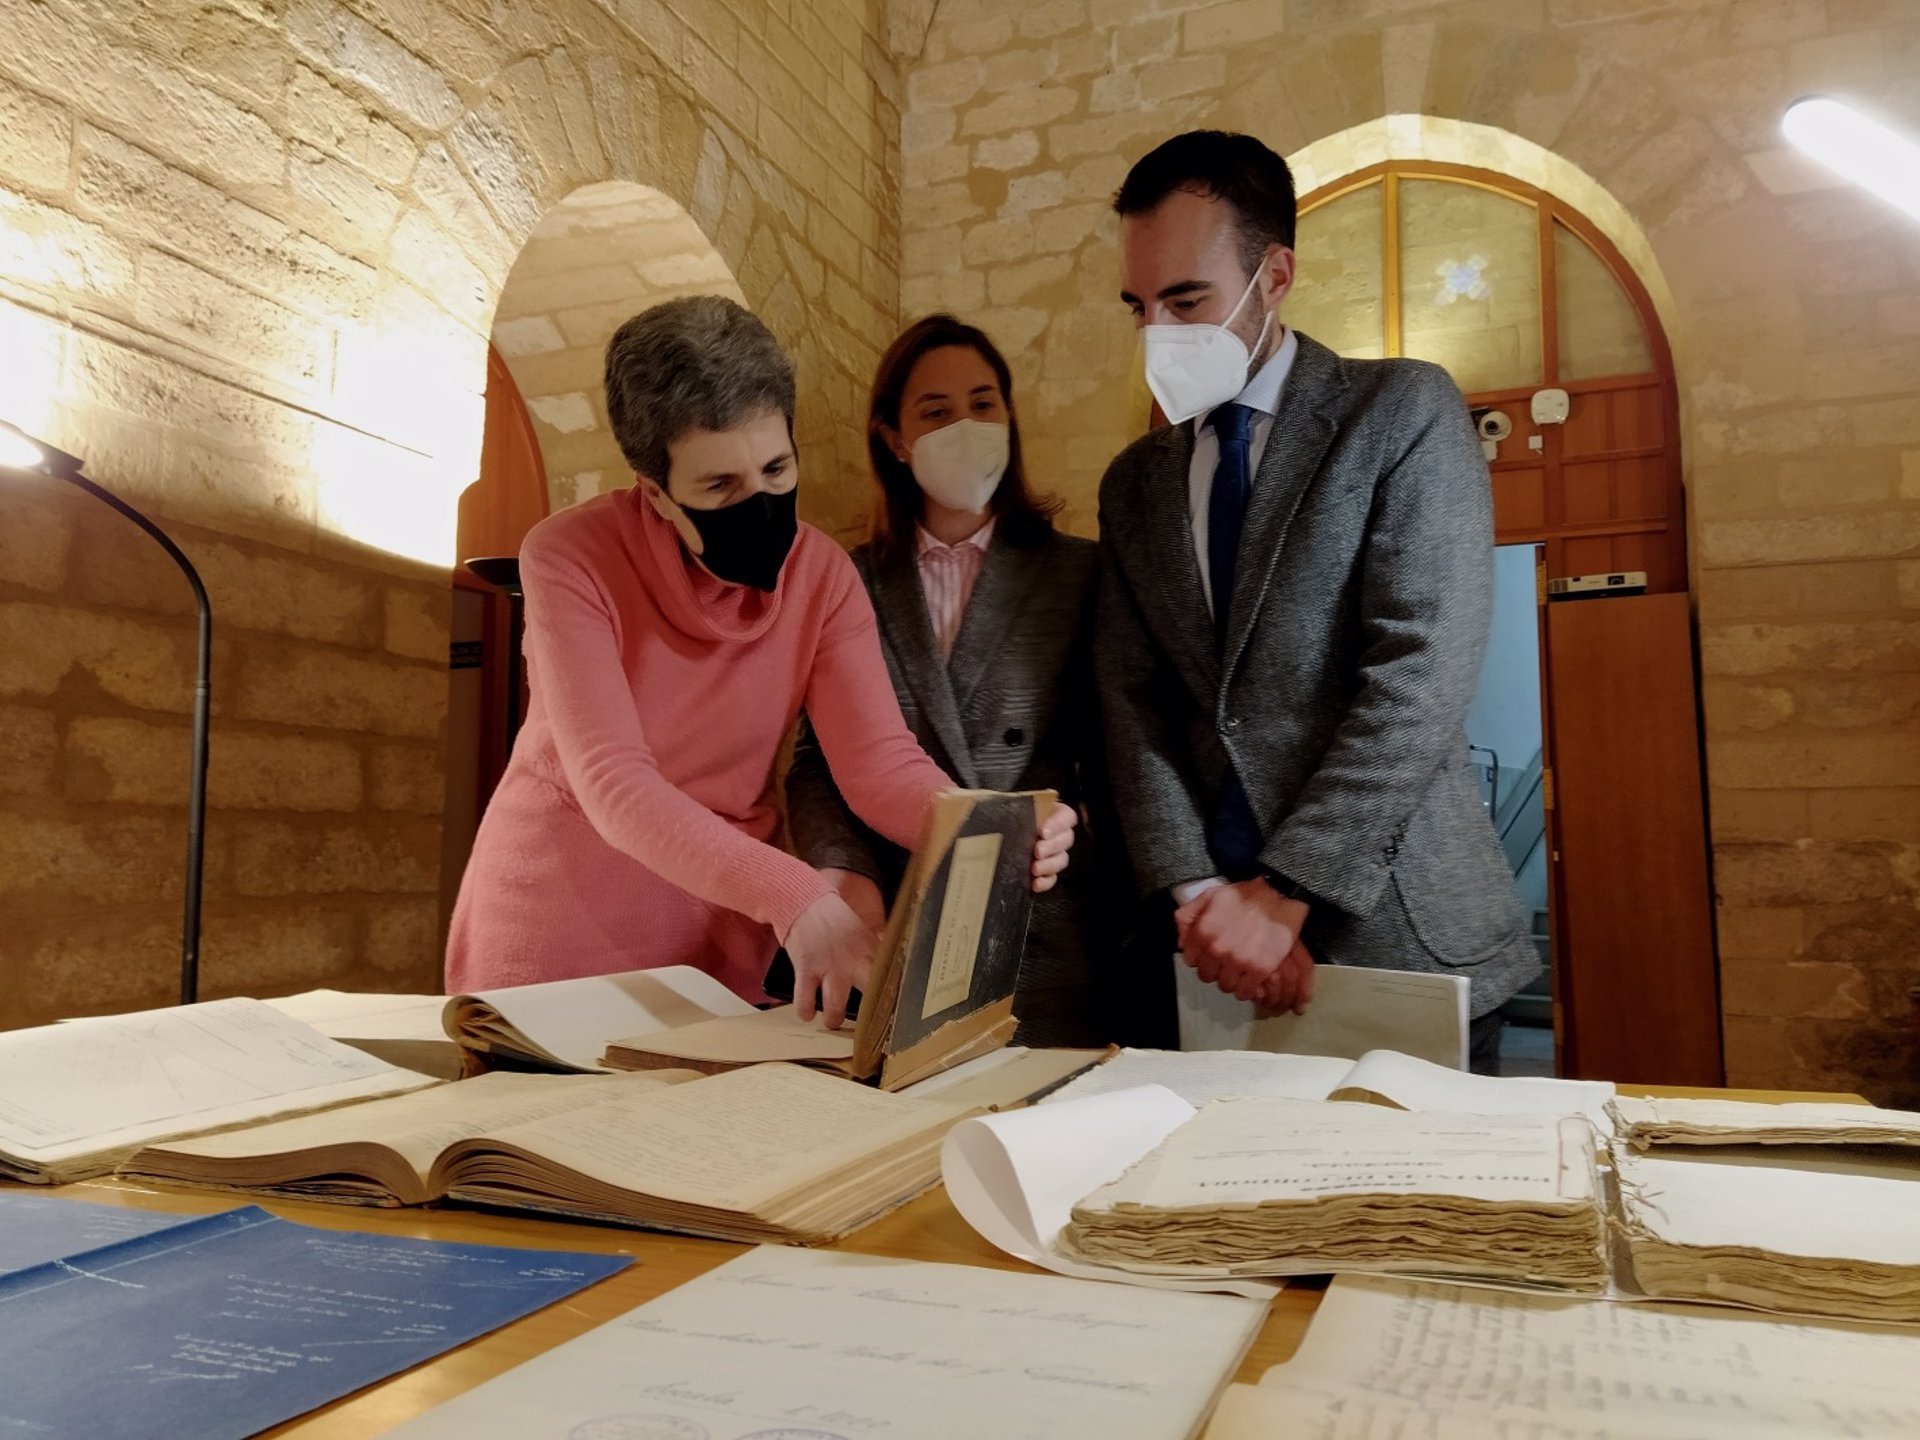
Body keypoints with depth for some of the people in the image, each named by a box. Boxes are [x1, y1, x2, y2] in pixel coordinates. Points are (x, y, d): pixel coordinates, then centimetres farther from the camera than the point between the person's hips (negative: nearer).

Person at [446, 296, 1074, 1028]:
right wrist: (795, 899, -39)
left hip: (717, 928, 2)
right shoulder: (569, 557, -17)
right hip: (551, 936, -2)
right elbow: (613, 783, -26)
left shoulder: (820, 572, -7)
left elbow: (881, 761, -13)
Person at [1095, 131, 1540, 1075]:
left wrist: (1282, 893, -17)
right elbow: (1135, 708, 3)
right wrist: (1201, 894, -11)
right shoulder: (1134, 485, 12)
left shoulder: (1404, 412, -3)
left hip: (1400, 931, -3)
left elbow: (1421, 676, -14)